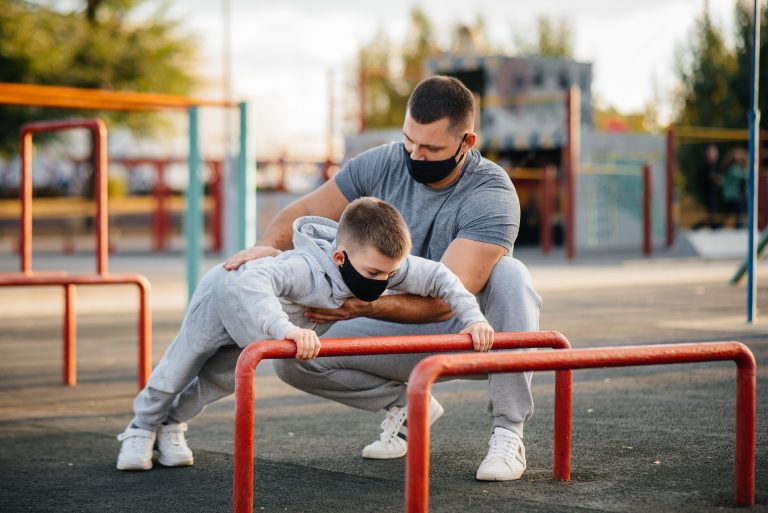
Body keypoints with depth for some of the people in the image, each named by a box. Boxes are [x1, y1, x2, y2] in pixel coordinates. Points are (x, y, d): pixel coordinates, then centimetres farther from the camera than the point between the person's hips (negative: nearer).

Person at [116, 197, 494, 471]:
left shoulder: (384, 265, -33)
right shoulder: (307, 268, -52)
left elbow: (440, 277, -22)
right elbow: (249, 281, -67)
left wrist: (473, 318, -34)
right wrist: (285, 328, -81)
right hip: (226, 294, -6)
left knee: (222, 380, 22)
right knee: (180, 367, 12)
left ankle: (172, 425, 46)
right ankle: (143, 427, 37)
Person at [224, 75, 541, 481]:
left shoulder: (491, 196, -27)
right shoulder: (381, 165, -12)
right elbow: (304, 212, -5)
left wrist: (366, 306, -49)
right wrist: (269, 245, -28)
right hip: (406, 331, 4)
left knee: (509, 275, -36)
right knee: (294, 359, -16)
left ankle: (508, 432, -24)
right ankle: (402, 403, 8)